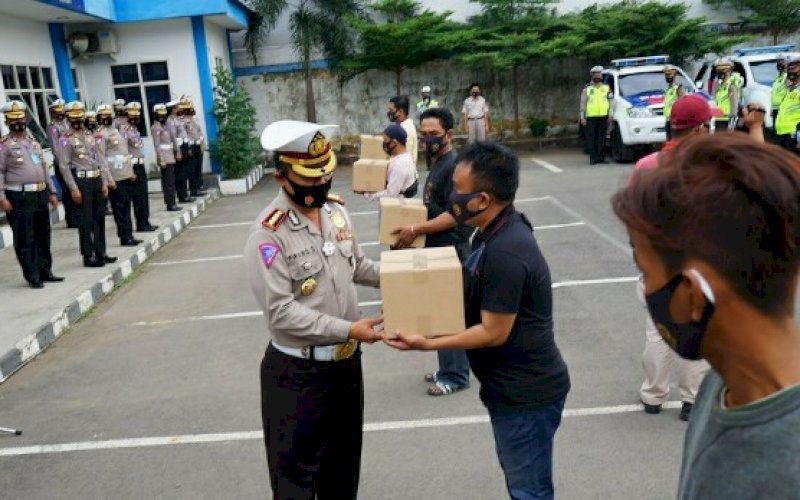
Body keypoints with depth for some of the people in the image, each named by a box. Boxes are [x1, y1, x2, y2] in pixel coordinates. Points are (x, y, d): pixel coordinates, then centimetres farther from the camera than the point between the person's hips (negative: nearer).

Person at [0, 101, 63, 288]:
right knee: (25, 241, -1)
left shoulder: (34, 142, 16)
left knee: (43, 237, 13)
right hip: (19, 198, -6)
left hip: (40, 195, 6)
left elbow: (44, 168, 19)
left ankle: (45, 271, 23)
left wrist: (52, 192, 15)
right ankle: (32, 277, 6)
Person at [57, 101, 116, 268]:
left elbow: (100, 159, 14)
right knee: (86, 221, -2)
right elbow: (64, 166, -10)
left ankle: (100, 252, 20)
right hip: (81, 181, -6)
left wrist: (104, 182, 8)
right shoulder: (66, 140, -5)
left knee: (99, 218, 10)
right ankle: (88, 256, 5)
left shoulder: (90, 135, 14)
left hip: (97, 180, 6)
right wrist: (74, 189, -15)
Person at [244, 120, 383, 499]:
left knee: (344, 463, 25)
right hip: (297, 372, -7)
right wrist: (348, 329, -25)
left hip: (347, 360, 7)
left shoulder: (336, 210, 2)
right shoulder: (268, 234, -22)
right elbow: (281, 312, -25)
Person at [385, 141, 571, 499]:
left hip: (526, 393, -10)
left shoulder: (505, 251, -28)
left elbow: (493, 332, -23)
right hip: (515, 386, 10)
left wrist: (426, 344, -19)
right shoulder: (496, 231, 3)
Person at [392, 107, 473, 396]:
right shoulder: (437, 162, 13)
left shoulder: (454, 164, -17)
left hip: (450, 250, -10)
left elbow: (454, 215, -23)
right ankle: (449, 368, 28)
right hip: (438, 248, 10)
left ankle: (455, 376, 10)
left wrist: (416, 231, -22)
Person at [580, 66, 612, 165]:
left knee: (602, 138, 0)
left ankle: (601, 157, 6)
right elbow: (583, 103, 7)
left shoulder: (606, 88, 13)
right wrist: (582, 117, -1)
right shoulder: (587, 88, 8)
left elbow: (610, 102, 12)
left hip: (603, 116, 1)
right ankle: (593, 158, 1)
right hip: (591, 117, -1)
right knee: (592, 139, -3)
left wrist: (610, 115, 3)